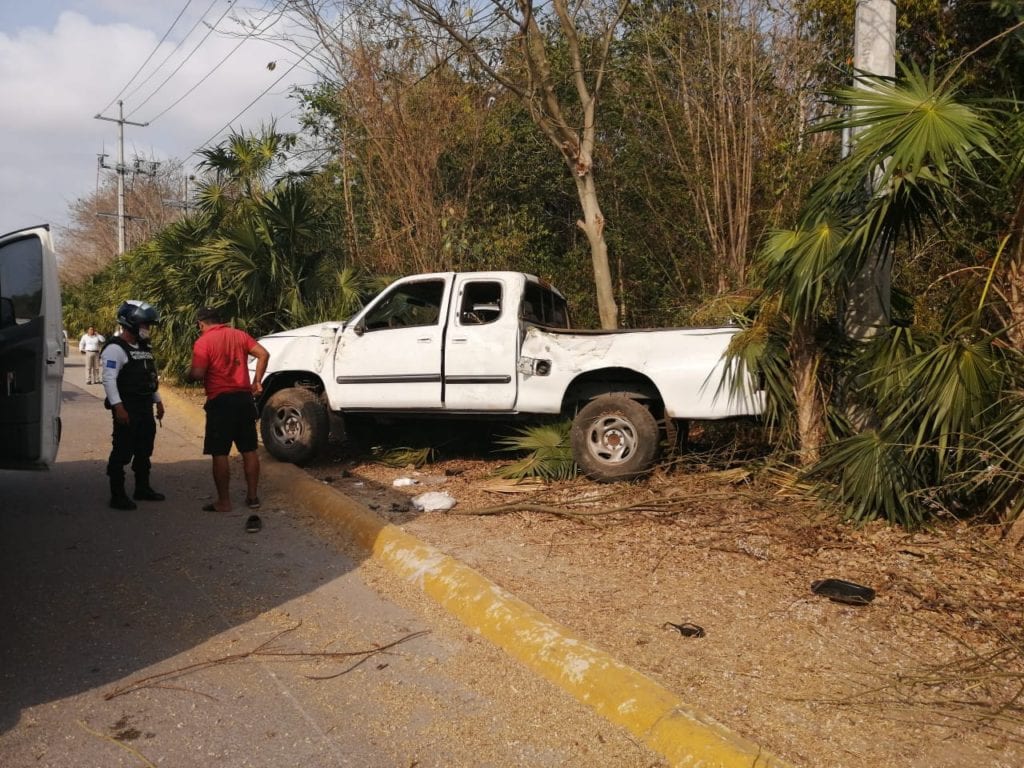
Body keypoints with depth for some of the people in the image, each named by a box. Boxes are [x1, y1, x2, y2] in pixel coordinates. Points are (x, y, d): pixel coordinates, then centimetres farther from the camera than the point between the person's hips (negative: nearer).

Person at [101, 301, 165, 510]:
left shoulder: (144, 348, 16)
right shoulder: (115, 349, -13)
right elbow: (109, 380, -20)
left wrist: (158, 402, 21)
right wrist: (118, 407, -26)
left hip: (145, 407, 9)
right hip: (127, 408, -9)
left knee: (144, 450, 17)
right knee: (122, 452, -4)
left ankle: (142, 488, 30)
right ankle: (117, 496, 3)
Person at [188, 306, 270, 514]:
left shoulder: (203, 342, -6)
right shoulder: (239, 335, 10)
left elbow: (197, 374, -15)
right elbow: (263, 354, 1)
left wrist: (189, 374, 7)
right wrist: (257, 381, 7)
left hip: (220, 400, -5)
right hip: (244, 397, 5)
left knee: (220, 453, 2)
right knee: (249, 449, 11)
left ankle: (224, 501, 5)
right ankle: (252, 496, 17)